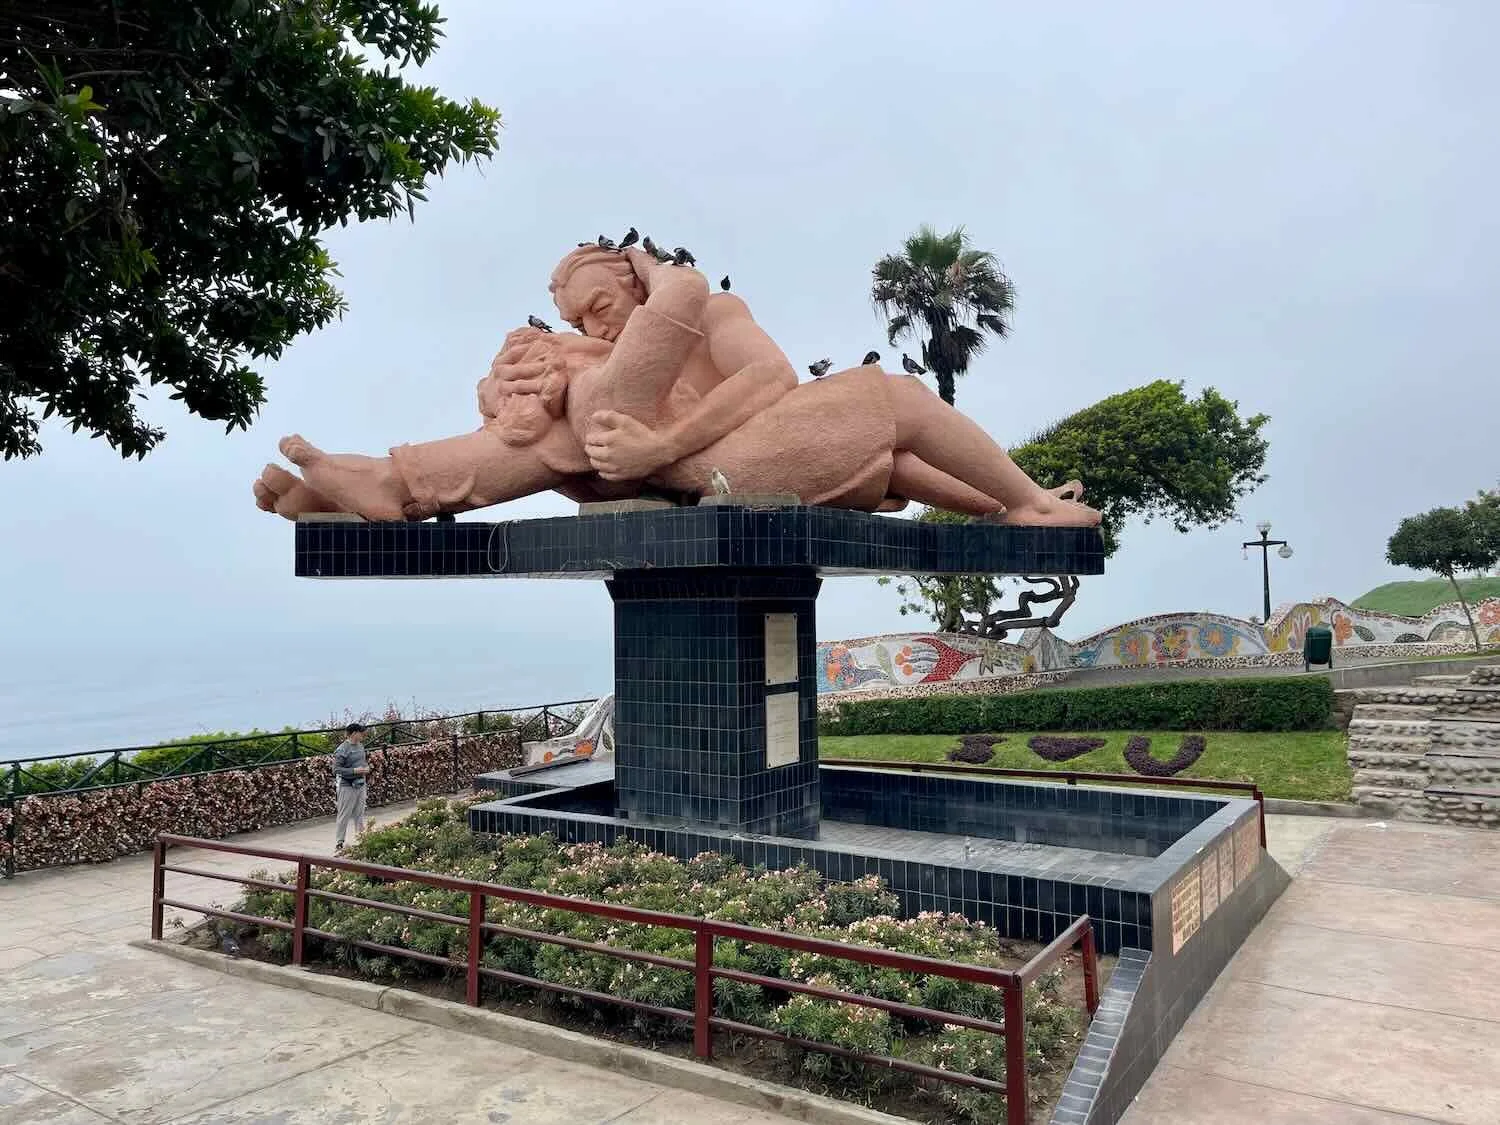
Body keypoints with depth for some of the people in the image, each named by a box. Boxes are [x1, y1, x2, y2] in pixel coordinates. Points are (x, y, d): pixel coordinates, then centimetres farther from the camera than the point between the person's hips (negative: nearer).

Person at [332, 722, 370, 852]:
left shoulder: (360, 746, 10)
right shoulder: (342, 749, -15)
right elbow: (336, 770, -18)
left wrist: (366, 768, 5)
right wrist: (355, 770, -23)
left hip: (360, 785, 8)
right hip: (347, 786, -8)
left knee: (359, 814, 15)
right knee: (344, 815, -3)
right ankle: (339, 843, 4)